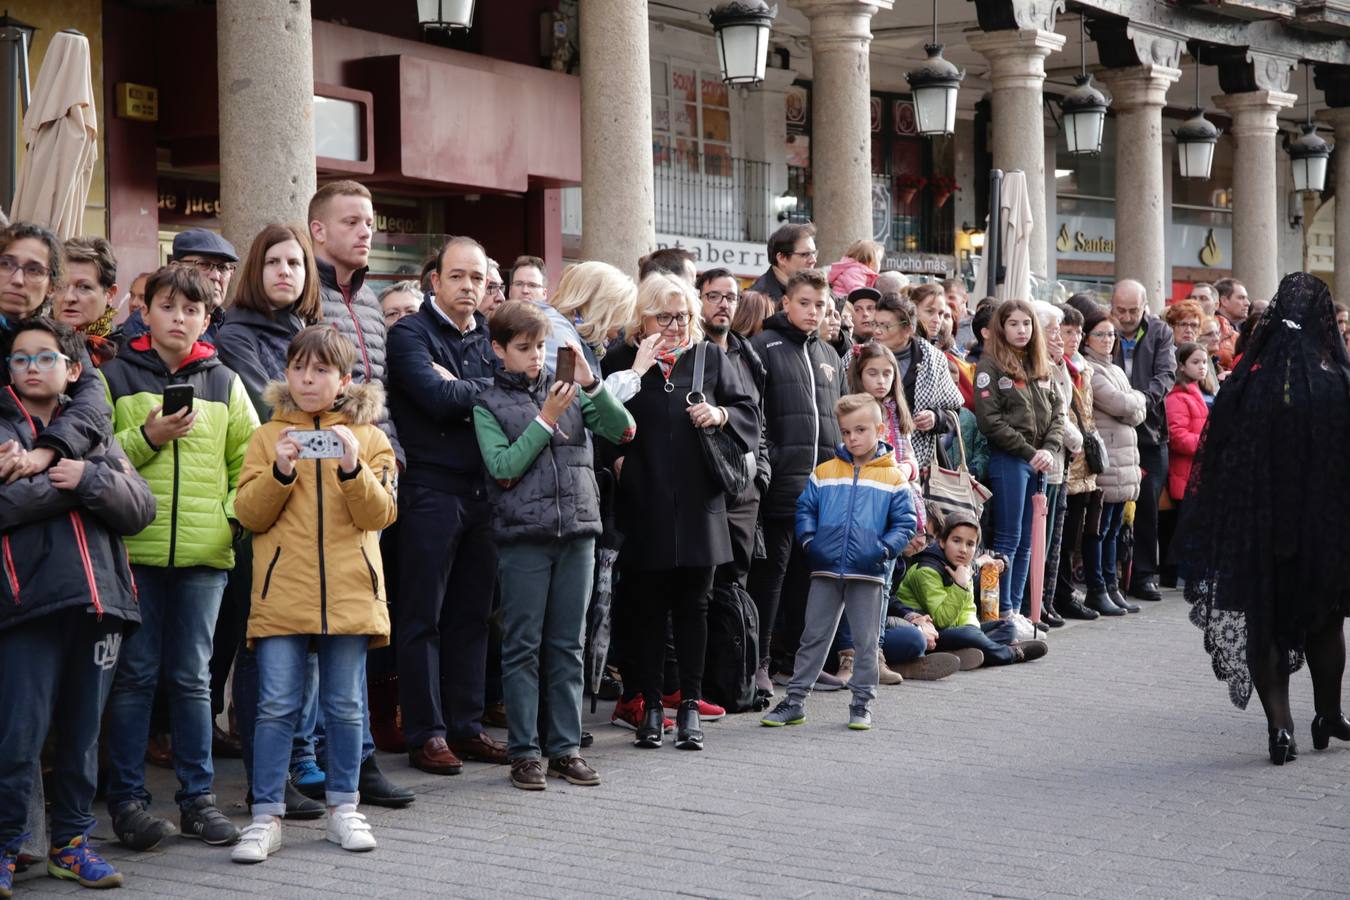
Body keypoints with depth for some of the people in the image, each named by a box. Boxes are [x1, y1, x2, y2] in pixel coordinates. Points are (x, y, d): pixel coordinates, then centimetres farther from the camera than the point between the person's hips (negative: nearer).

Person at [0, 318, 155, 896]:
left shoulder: (96, 436, 19)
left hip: (98, 599, 4)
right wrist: (59, 484, -9)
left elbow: (140, 508, 7)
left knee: (82, 730, 9)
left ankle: (71, 841, 18)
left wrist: (89, 479, -8)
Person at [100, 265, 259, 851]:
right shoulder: (116, 377, 4)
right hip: (134, 548, -2)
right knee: (134, 674, 1)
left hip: (204, 552, 2)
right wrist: (146, 439, -14)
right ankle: (128, 798, 8)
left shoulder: (223, 382, 11)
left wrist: (237, 512, -1)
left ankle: (198, 797, 14)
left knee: (192, 677, 7)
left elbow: (250, 458, 13)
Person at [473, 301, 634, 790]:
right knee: (522, 647, 1)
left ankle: (566, 748, 13)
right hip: (523, 535, -3)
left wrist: (590, 384, -13)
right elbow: (504, 469, -10)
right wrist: (546, 419, -13)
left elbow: (623, 430, -1)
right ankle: (523, 751, 6)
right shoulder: (489, 405, 2)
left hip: (577, 531, 3)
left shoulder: (567, 389, 9)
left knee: (567, 646, 7)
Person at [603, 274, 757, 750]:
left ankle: (690, 706, 12)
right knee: (650, 609, 5)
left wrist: (721, 415, -8)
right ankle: (650, 706, 13)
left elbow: (749, 412, 11)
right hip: (644, 507, -1)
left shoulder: (710, 358, 8)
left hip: (698, 504, 1)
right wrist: (617, 457, -9)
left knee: (692, 607, 4)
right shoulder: (621, 360, 3)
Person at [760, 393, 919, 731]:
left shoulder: (893, 478, 1)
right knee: (813, 637, 7)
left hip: (868, 573, -1)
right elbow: (804, 509, 10)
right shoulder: (824, 472, 5)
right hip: (825, 570, 2)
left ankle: (862, 702, 15)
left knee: (866, 640, 6)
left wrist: (884, 550, -11)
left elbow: (905, 523, 2)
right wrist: (809, 541, -5)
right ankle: (795, 700, 12)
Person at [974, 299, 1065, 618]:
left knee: (1027, 541, 9)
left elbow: (1056, 415, 12)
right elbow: (990, 421, -13)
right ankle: (1002, 611, -1)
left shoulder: (1040, 368, 15)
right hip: (1008, 460, -7)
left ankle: (1016, 609, 14)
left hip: (1038, 462, 7)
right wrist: (1028, 451, -14)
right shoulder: (991, 367, -6)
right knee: (1008, 538, -5)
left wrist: (1049, 450, -6)